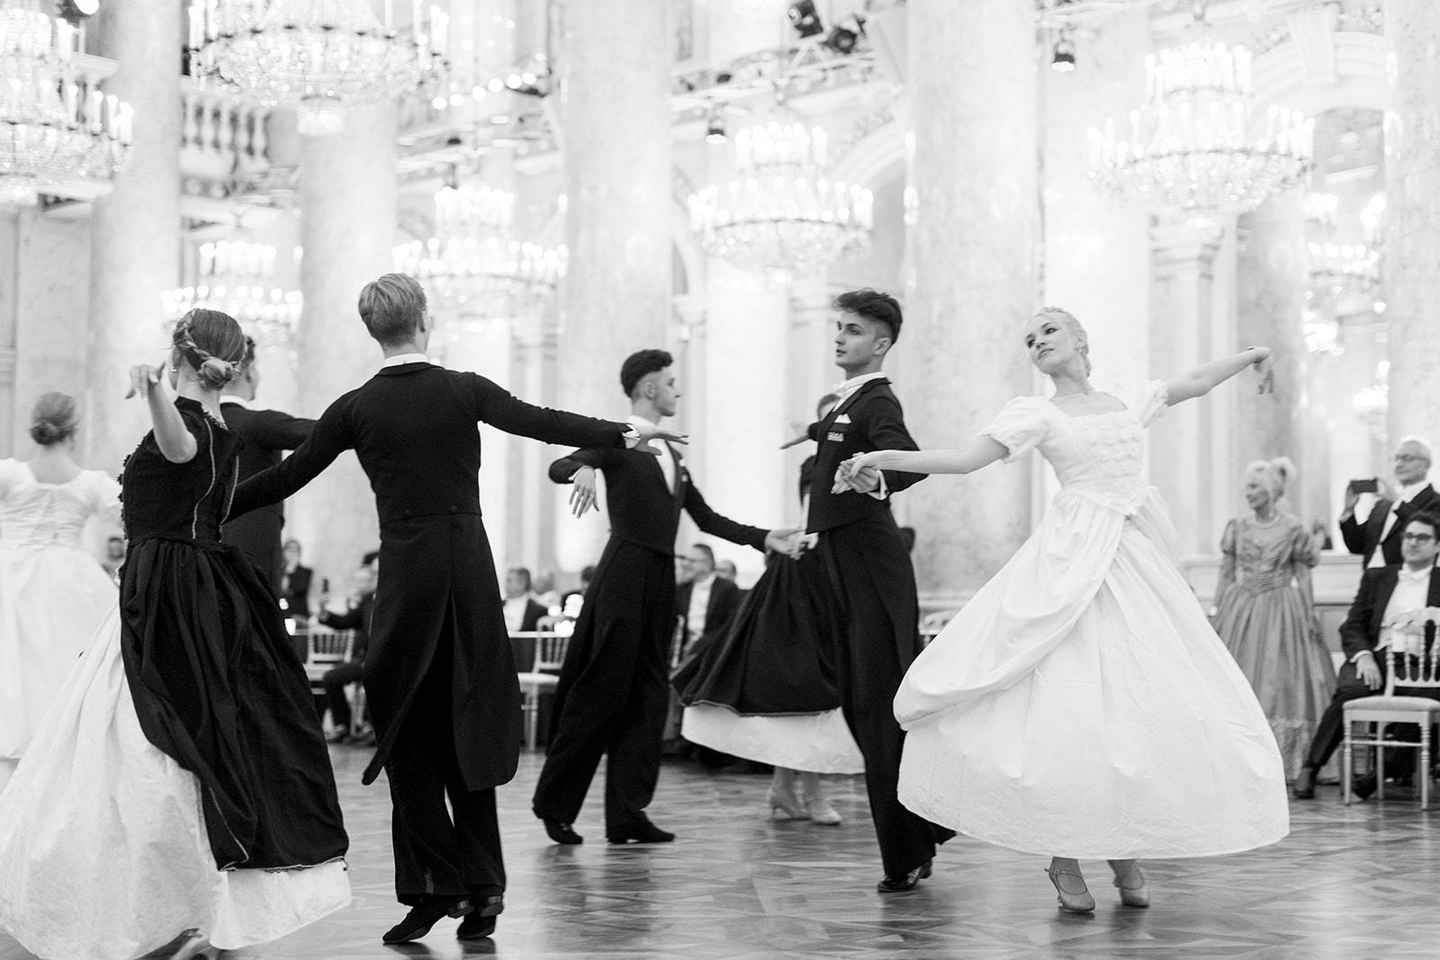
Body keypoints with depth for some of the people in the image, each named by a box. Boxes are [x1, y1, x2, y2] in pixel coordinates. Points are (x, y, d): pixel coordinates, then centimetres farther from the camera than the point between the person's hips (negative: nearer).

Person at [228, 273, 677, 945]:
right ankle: (482, 887, 11)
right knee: (467, 730, 10)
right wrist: (626, 435, 1)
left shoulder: (356, 409, -2)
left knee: (406, 733, 7)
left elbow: (287, 477, 4)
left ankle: (436, 885, 2)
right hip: (470, 567, 2)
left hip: (407, 573, -2)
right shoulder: (464, 391, -2)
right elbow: (542, 423, -5)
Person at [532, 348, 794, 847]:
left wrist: (764, 538, 13)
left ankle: (627, 814, 7)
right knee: (603, 690, -6)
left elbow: (706, 518, 22)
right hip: (624, 575, -8)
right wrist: (582, 469, -40)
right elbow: (558, 466, -18)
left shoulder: (672, 453, 21)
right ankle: (554, 801, 7)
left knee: (649, 697, 5)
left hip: (660, 581, 8)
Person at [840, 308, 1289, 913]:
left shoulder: (1126, 404, 18)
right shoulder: (1038, 413, 6)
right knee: (1071, 699, -12)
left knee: (1150, 702, -3)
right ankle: (1064, 858, -1)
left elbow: (1194, 384, 34)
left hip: (1136, 564, 4)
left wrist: (1249, 356, 41)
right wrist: (882, 458, -14)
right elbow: (964, 460, -4)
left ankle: (1126, 851, 10)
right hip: (1074, 562, -4)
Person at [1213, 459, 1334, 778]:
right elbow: (1226, 575, 8)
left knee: (1280, 681, -4)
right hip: (1240, 611, 2)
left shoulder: (1293, 529, -1)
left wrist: (1309, 615, -4)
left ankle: (1280, 761, 1)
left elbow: (1303, 576, 2)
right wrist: (1218, 613, 3)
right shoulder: (1236, 527, 6)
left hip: (1281, 613, -2)